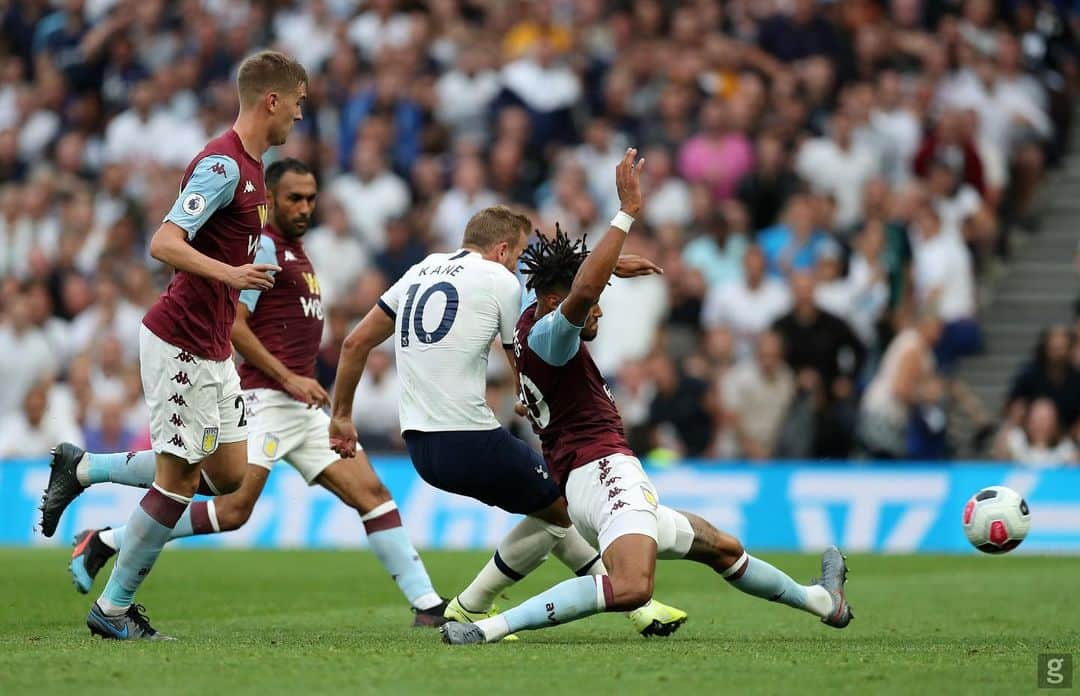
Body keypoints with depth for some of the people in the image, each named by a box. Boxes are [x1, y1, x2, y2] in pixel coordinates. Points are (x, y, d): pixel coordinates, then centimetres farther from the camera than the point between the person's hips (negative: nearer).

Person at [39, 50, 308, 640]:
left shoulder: (247, 165, 13)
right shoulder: (223, 164, -18)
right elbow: (164, 243, -27)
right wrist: (230, 273, -37)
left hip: (211, 347, 10)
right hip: (181, 342, -10)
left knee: (228, 474, 8)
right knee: (179, 479, -6)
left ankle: (81, 468, 19)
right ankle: (112, 609, 5)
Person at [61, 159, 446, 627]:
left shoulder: (295, 251, 21)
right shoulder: (263, 246, -8)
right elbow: (233, 323, -15)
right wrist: (289, 378, -18)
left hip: (303, 408, 9)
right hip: (267, 399, -9)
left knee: (373, 494, 1)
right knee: (233, 508, -17)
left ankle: (427, 604, 0)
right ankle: (103, 543, -6)